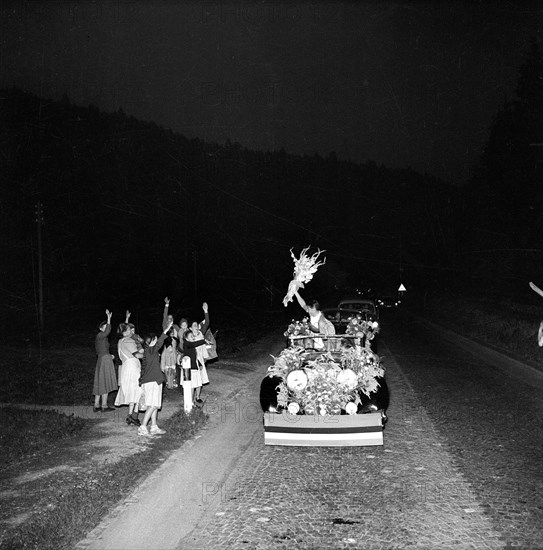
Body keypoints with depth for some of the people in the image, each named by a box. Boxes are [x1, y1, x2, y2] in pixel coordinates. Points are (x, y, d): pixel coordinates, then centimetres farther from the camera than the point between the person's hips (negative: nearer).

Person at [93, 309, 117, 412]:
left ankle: (96, 406, 11)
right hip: (104, 359, -10)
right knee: (104, 383, -7)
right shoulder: (100, 336, -10)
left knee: (100, 384, 9)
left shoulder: (100, 337, 18)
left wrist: (109, 355, 13)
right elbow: (107, 331, -33)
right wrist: (109, 318, -34)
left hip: (101, 359, 10)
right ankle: (104, 406, -6)